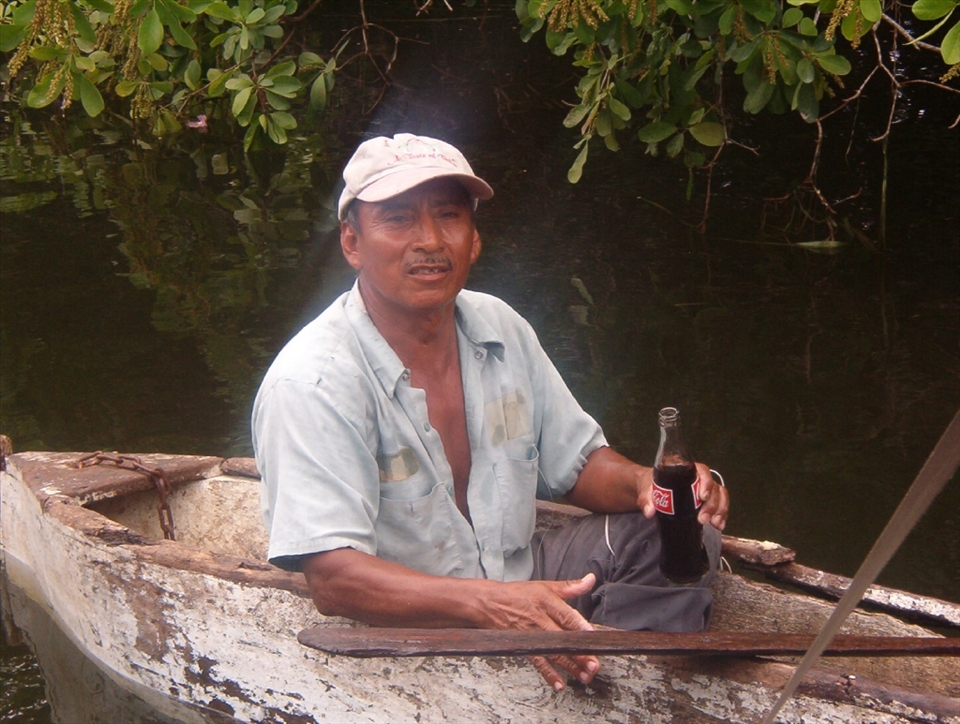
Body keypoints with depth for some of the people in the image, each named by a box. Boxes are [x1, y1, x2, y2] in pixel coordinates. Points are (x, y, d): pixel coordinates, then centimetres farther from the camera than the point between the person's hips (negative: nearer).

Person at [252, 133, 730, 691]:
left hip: (517, 581, 7)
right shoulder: (311, 383, -20)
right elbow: (334, 577, -28)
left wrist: (645, 482, -11)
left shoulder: (500, 329, 3)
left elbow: (575, 462, 14)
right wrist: (489, 603, -42)